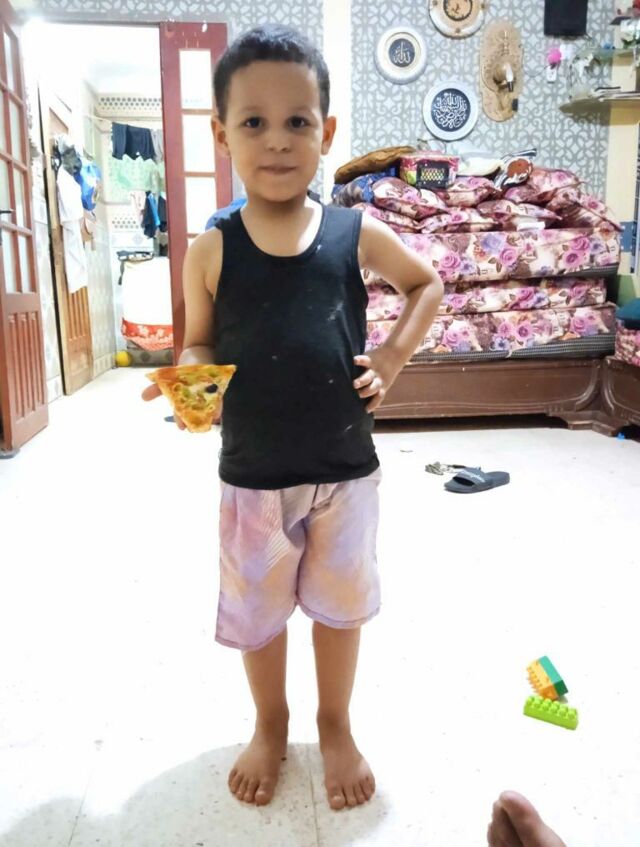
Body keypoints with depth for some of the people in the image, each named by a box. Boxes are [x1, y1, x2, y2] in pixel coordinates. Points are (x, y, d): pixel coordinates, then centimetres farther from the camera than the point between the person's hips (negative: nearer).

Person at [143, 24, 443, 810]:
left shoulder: (358, 233, -6)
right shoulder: (211, 251, -7)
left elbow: (427, 283, 10)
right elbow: (199, 343, 4)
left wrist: (393, 354, -4)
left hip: (347, 469, 1)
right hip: (252, 476, 0)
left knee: (340, 605, 17)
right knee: (256, 613, 17)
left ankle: (335, 726, 45)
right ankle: (269, 726, 46)